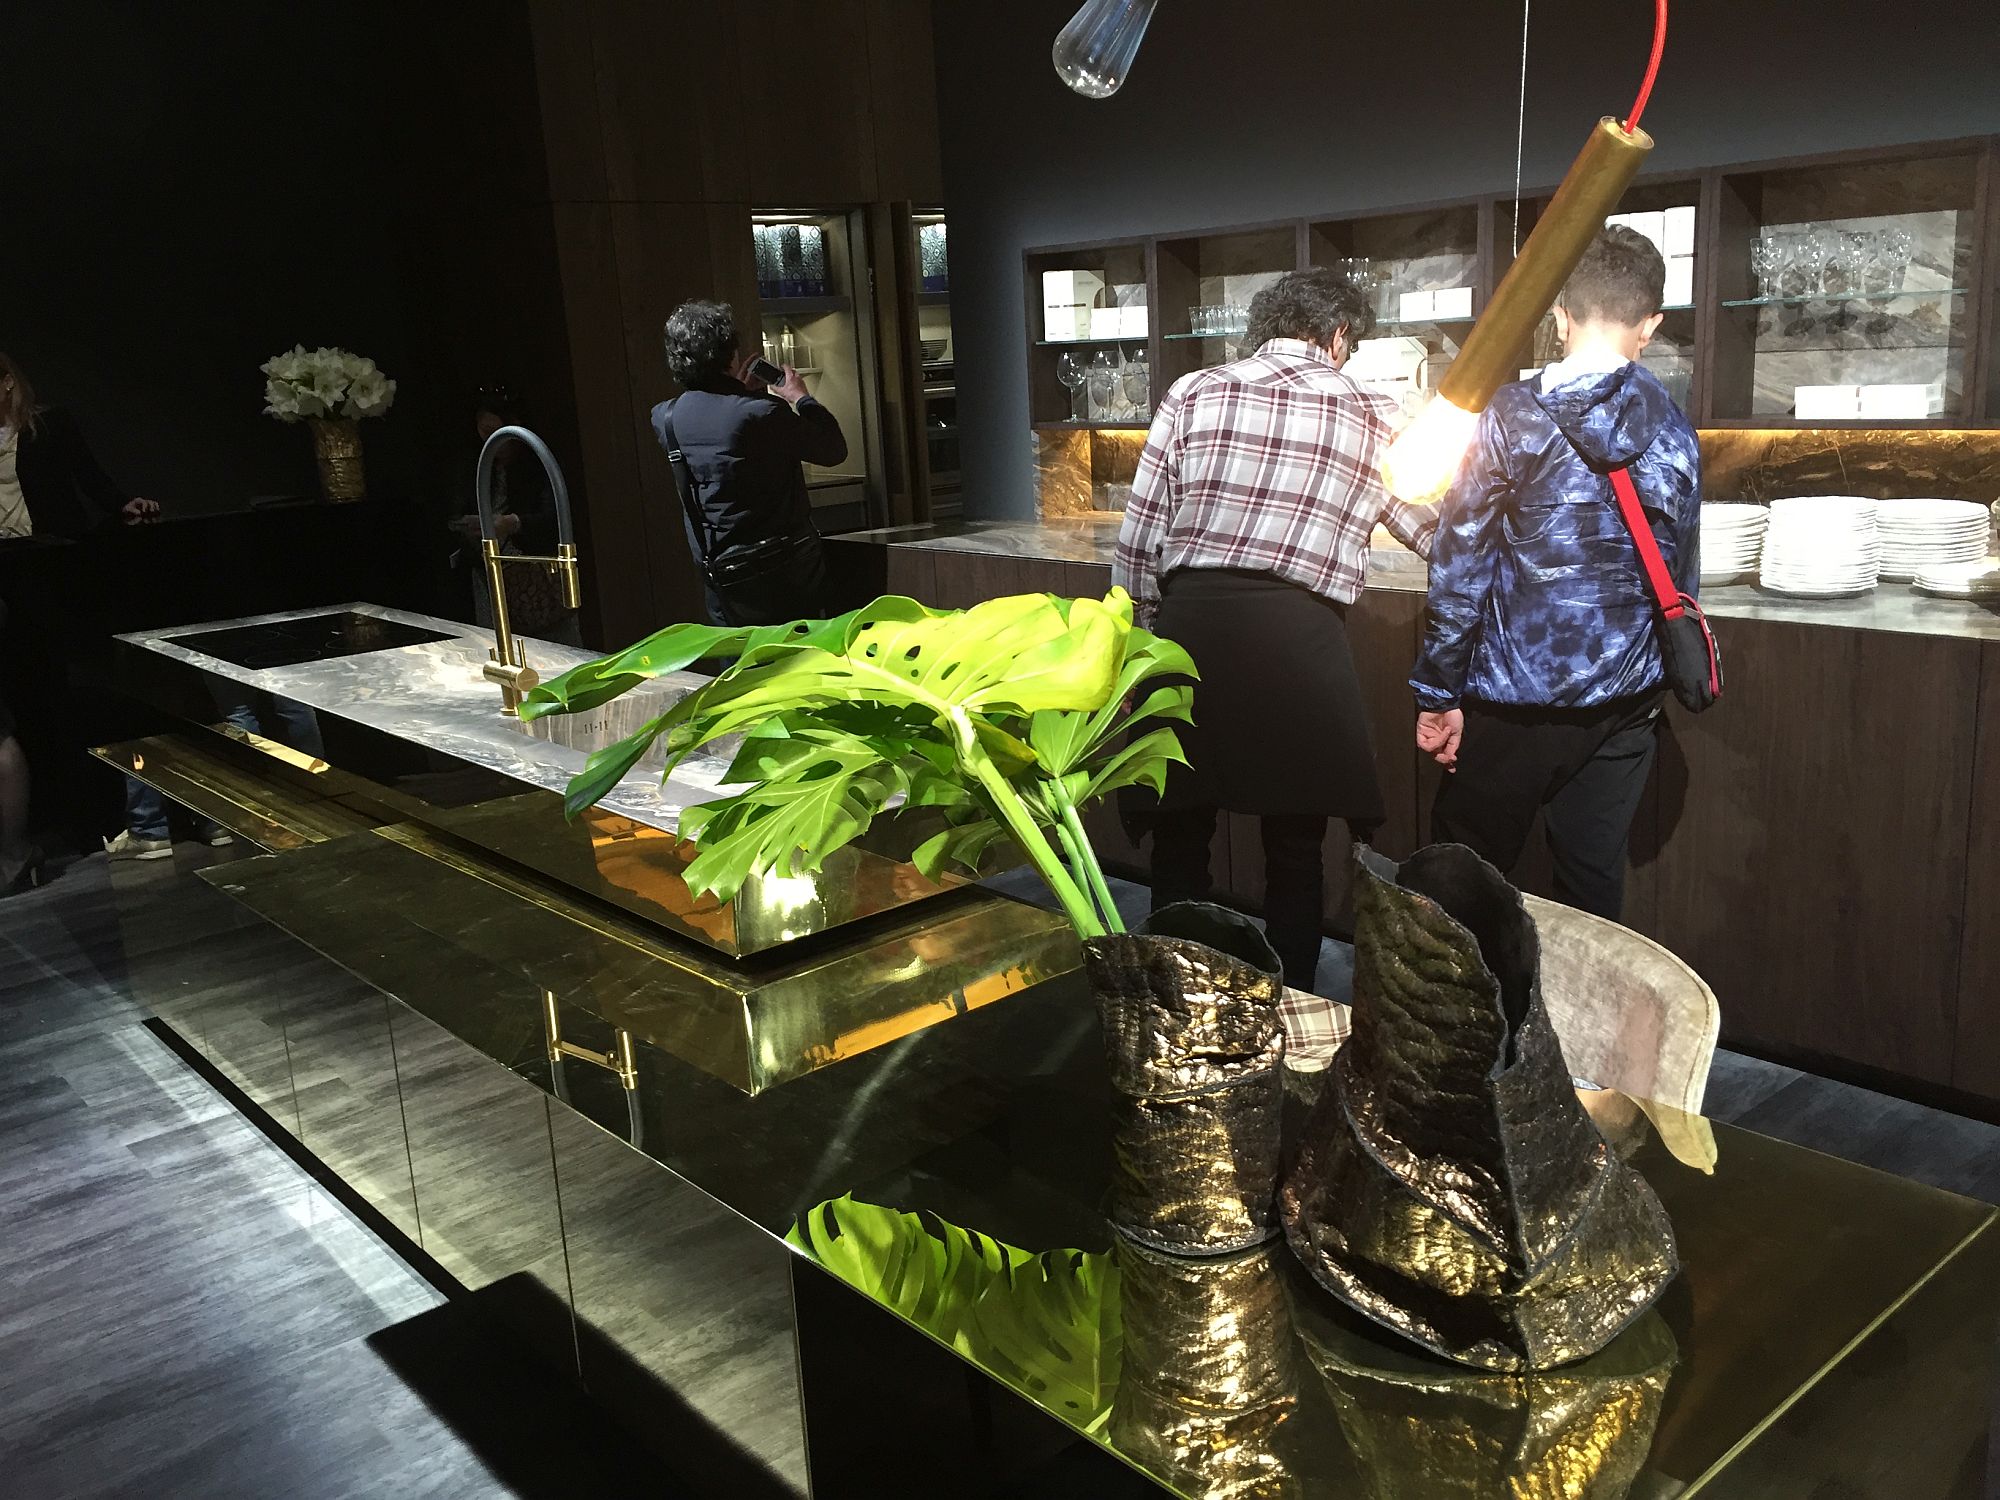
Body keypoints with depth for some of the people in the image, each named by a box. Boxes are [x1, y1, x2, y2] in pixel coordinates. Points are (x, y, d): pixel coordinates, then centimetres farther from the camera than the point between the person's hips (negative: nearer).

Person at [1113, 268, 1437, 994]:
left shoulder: (1194, 393, 11)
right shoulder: (1373, 418, 11)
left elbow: (1137, 540, 6)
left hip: (1188, 621, 2)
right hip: (1297, 636, -1)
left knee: (1178, 832, 15)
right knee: (1295, 848, 12)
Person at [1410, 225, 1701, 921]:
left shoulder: (1510, 418, -10)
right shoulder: (1674, 433, 4)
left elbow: (1460, 568, -11)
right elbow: (1681, 579, 12)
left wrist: (1439, 693, -5)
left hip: (1514, 702, -4)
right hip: (1624, 705, 5)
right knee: (1594, 880, 14)